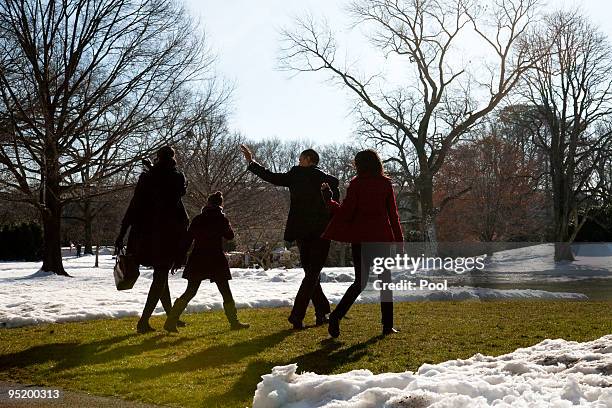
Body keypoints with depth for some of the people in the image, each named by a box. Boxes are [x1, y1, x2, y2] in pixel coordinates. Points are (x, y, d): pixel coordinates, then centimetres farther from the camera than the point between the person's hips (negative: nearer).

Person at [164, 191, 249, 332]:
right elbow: (230, 236, 12)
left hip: (197, 260, 3)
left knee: (190, 292, 8)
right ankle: (234, 322, 16)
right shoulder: (222, 219, -4)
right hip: (216, 260, -3)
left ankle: (171, 321, 1)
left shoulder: (198, 219, 3)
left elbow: (188, 240, 2)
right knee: (226, 292, 10)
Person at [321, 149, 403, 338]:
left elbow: (345, 212, -6)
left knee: (360, 282, 8)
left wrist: (328, 200, 8)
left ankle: (336, 315, -9)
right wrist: (399, 239, 9)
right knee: (386, 281, 11)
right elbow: (393, 214, 3)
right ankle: (388, 325, 10)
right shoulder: (386, 183, 1)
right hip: (383, 237, 0)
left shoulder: (356, 184, -3)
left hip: (361, 239, 0)